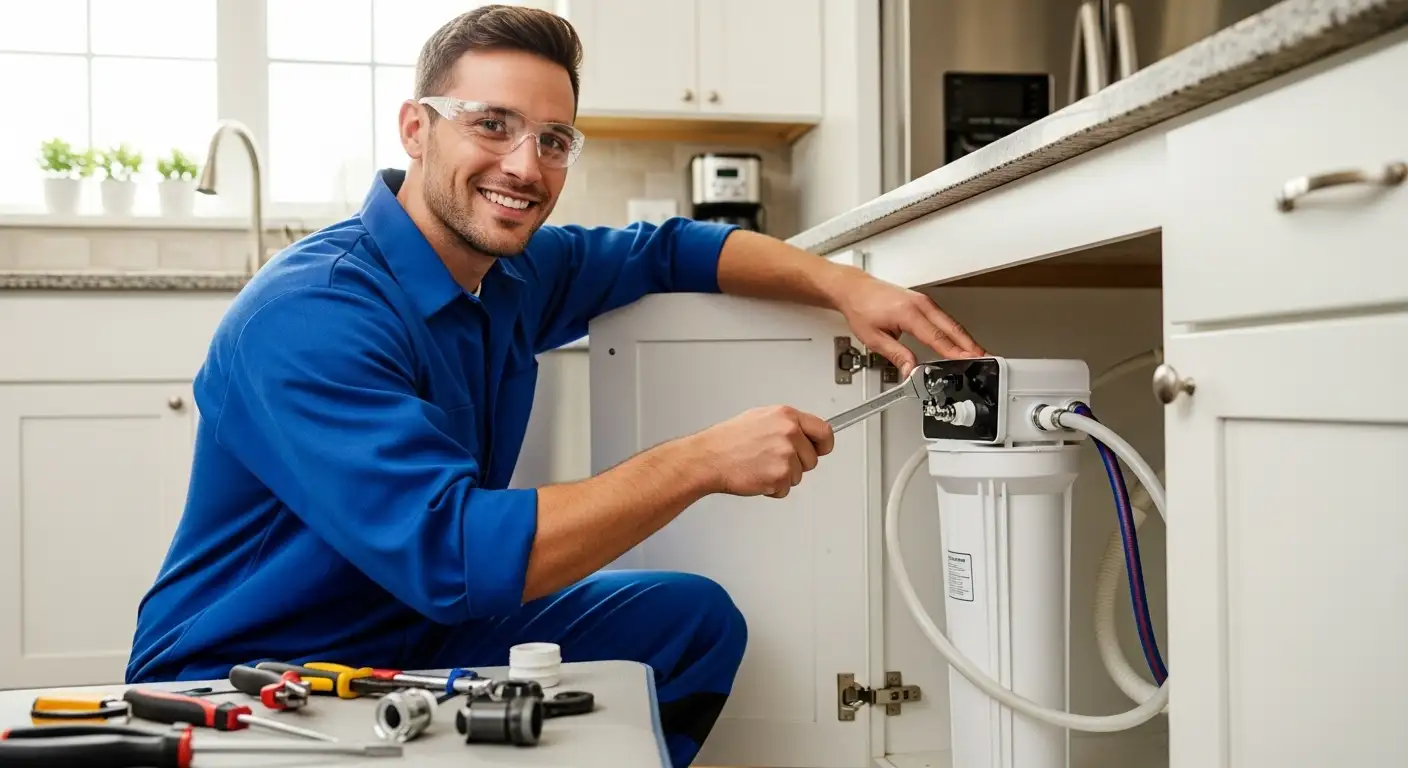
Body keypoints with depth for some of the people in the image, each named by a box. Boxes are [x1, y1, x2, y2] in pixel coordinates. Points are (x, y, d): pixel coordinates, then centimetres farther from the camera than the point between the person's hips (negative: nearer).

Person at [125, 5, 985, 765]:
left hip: (421, 637, 8)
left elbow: (668, 248, 13)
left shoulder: (513, 271, -2)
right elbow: (453, 553, -35)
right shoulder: (310, 316, -26)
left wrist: (841, 284, -2)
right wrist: (703, 461, -29)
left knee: (695, 620, 3)